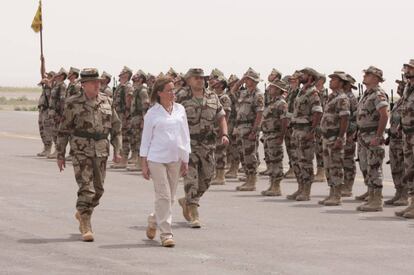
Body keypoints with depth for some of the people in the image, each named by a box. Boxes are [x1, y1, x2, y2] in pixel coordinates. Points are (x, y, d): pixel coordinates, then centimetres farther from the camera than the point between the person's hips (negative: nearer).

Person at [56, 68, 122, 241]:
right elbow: (63, 130, 2)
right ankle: (86, 227, -6)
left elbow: (116, 127, 14)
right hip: (81, 150, -4)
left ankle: (82, 214, 35)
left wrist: (117, 150, 8)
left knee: (98, 189, 11)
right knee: (86, 189, -10)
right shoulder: (73, 104, -3)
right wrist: (60, 154, 1)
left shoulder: (106, 102, 8)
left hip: (101, 151, 4)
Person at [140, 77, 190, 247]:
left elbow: (185, 135, 12)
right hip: (157, 158, -4)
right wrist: (144, 164, -1)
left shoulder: (180, 110, 8)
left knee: (170, 197, 9)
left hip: (175, 159, 4)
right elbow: (146, 139, 2)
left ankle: (154, 220, 33)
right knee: (163, 196, -7)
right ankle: (166, 234, -3)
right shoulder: (152, 113, -1)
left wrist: (185, 160, 9)